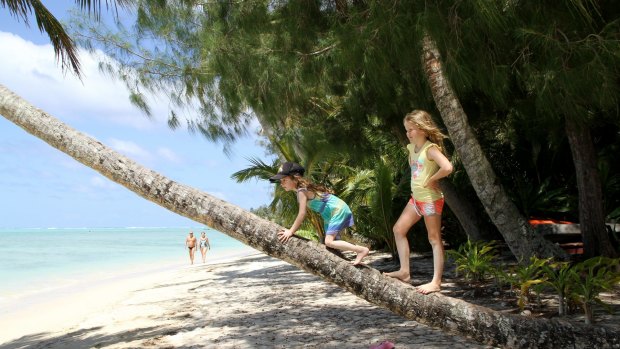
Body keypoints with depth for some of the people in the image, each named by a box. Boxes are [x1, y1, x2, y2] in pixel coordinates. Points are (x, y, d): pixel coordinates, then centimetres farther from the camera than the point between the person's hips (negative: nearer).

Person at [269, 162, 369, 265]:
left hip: (338, 210, -10)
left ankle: (362, 250, -18)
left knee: (329, 242, -18)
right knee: (331, 241, 12)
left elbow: (302, 214, -20)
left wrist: (290, 231, -14)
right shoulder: (301, 189, 10)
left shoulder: (302, 191, -18)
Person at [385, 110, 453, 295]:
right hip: (416, 198, 9)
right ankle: (404, 271, 18)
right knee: (398, 229, 10)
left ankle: (436, 282, 4)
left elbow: (447, 167, -33)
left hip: (430, 199, -9)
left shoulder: (431, 148, -17)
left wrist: (430, 180, -20)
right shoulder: (411, 148, 8)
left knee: (434, 239, -2)